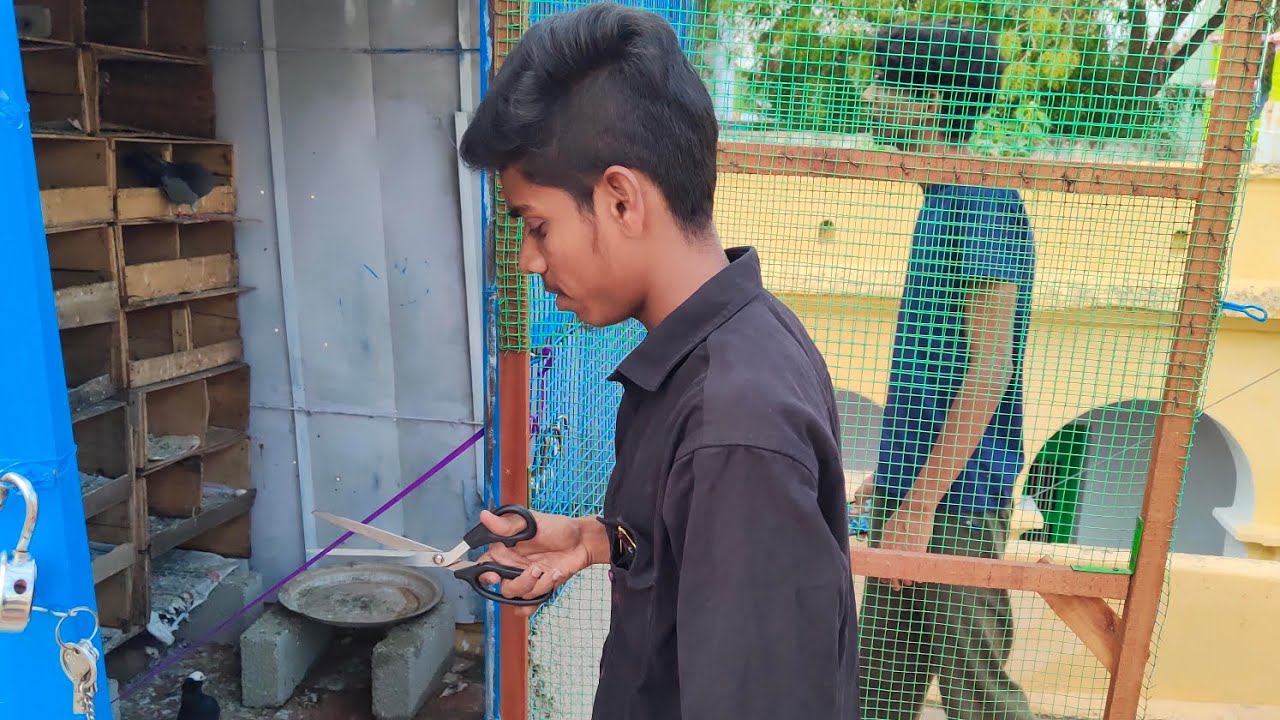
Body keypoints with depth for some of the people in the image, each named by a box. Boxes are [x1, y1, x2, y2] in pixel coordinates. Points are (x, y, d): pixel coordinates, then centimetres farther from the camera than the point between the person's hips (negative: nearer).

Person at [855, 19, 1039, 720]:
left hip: (955, 502, -9)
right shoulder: (941, 200, 15)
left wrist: (920, 502, -21)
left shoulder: (986, 205, -14)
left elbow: (989, 367, -20)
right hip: (910, 485, 9)